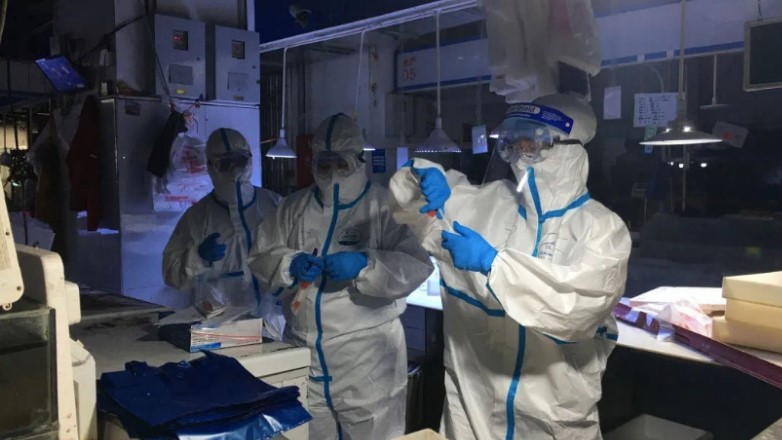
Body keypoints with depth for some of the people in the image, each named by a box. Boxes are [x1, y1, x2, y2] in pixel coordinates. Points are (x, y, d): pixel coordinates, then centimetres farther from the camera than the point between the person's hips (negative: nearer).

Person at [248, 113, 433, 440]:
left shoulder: (384, 204, -5)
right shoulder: (294, 206, 10)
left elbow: (417, 264, -13)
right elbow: (260, 258, 8)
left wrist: (365, 264, -28)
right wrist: (290, 264, -13)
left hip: (367, 356, -4)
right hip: (302, 353, 5)